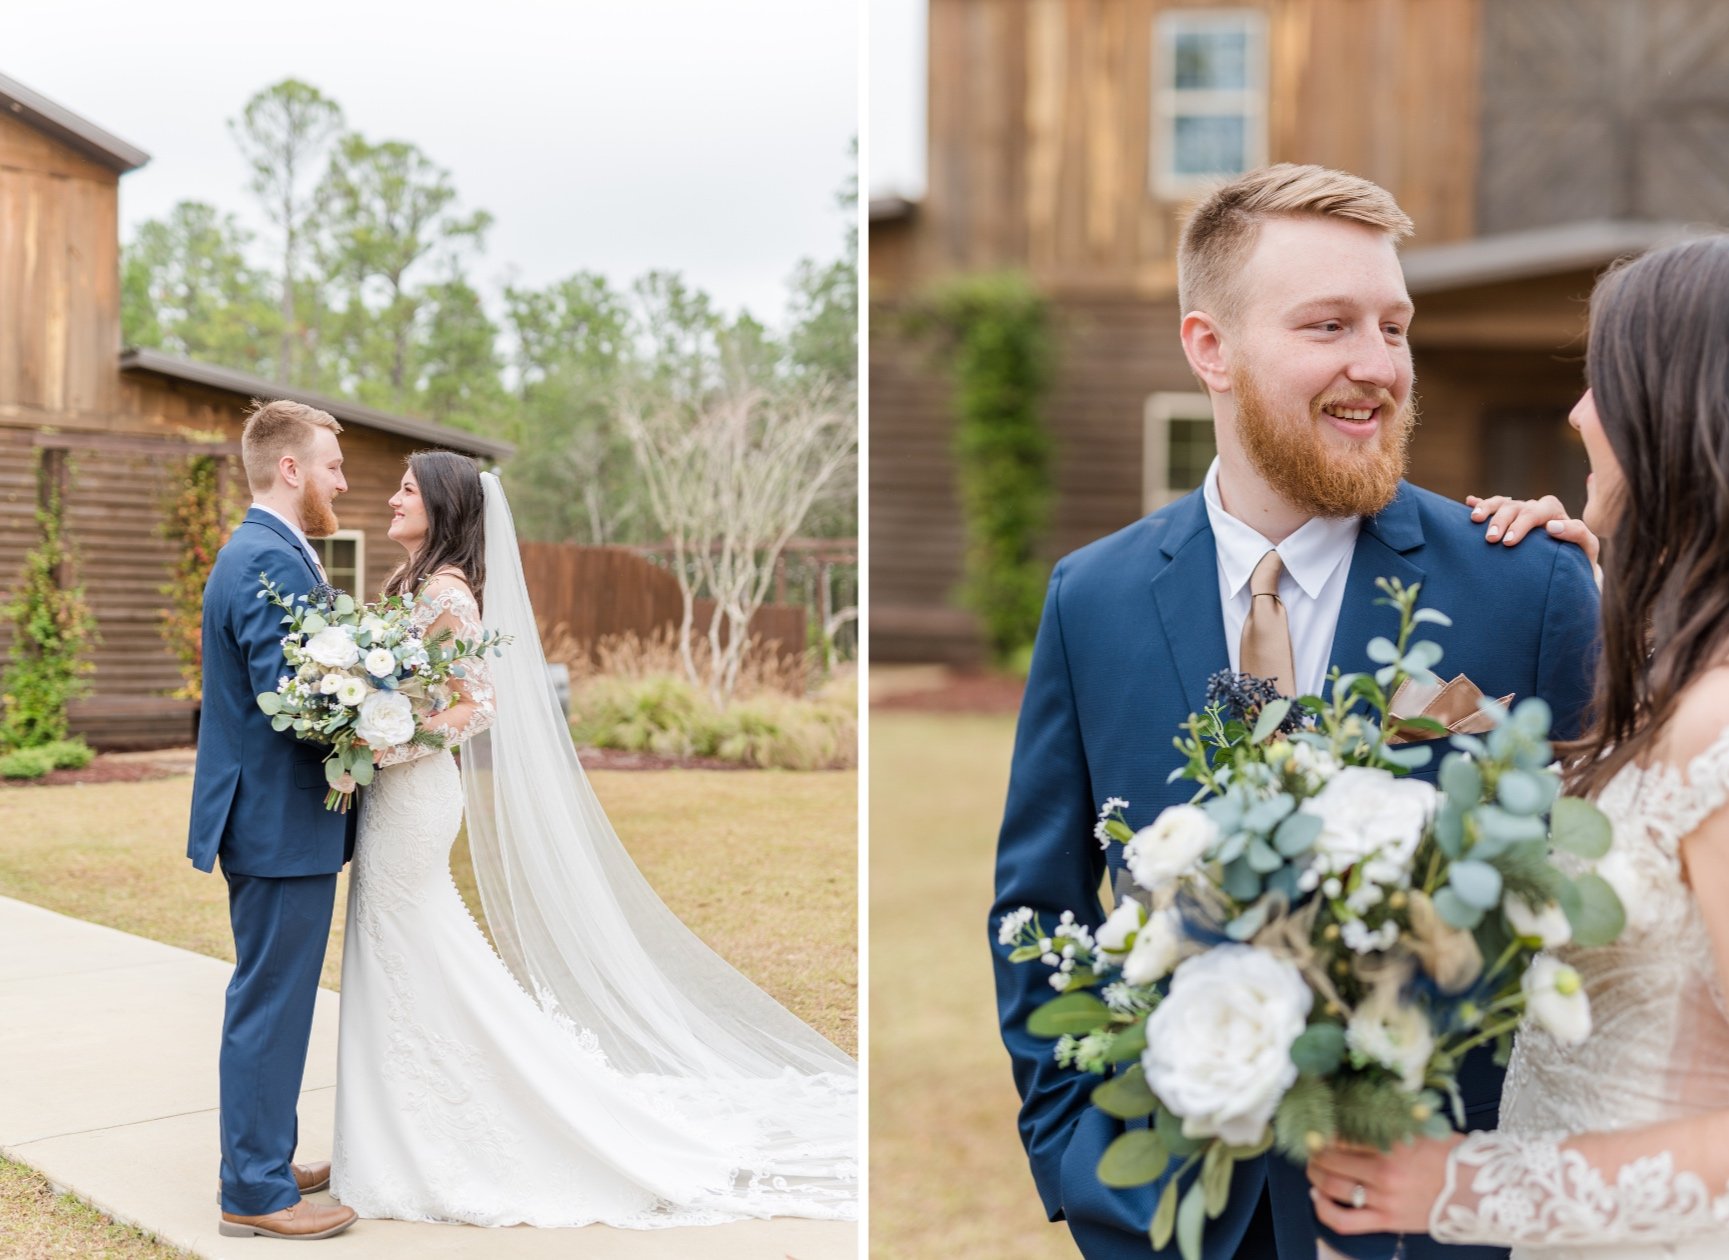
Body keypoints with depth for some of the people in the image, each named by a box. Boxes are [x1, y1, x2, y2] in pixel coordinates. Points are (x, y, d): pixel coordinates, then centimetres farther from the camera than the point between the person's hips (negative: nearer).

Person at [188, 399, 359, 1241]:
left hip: (268, 817, 11)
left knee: (271, 1000, 19)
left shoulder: (256, 552, 15)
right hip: (282, 821, -11)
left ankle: (263, 1161, 31)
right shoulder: (271, 561, -19)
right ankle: (255, 1192, 7)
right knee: (270, 1004, -2)